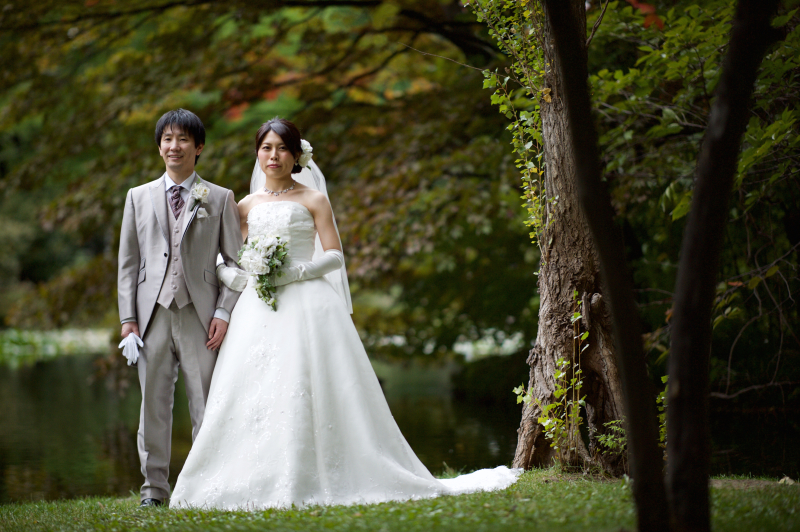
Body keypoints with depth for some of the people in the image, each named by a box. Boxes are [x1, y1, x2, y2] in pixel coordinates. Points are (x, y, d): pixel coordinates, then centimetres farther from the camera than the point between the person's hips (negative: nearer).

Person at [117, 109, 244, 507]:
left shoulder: (220, 199, 8)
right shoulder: (138, 197, 13)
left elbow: (235, 261, 5)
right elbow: (128, 262, 11)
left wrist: (224, 313, -6)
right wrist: (127, 317, 2)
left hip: (200, 315, -2)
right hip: (153, 313, 2)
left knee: (206, 404, -1)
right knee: (153, 403, 4)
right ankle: (154, 486, 12)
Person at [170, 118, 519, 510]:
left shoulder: (313, 199, 7)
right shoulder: (247, 206, 16)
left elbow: (334, 256, -1)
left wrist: (295, 272, -15)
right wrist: (237, 276, -8)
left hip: (306, 304, -3)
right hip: (256, 310, 3)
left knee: (306, 389, -11)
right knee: (250, 392, -6)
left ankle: (314, 480, -7)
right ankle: (258, 482, -2)